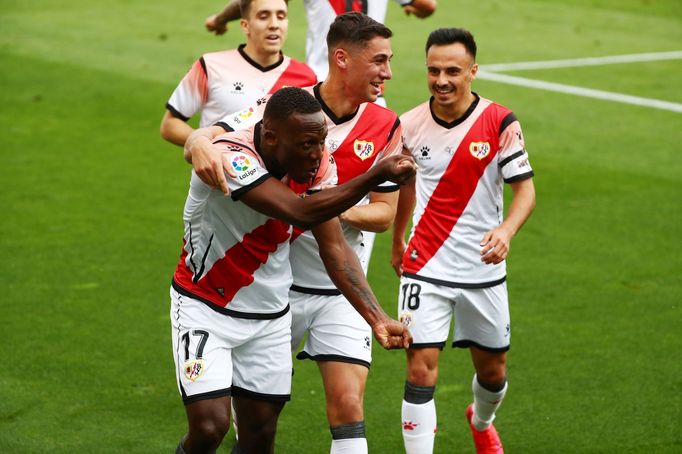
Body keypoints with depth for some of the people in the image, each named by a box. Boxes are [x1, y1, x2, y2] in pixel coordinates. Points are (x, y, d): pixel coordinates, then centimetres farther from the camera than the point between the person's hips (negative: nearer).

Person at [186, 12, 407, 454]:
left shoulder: (386, 127, -4)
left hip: (342, 291, 1)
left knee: (347, 402, -9)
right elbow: (208, 135, -20)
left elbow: (385, 211, 1)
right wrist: (201, 145, -45)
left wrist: (340, 208, -21)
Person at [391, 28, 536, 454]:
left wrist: (506, 230, -33)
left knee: (493, 370, 16)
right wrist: (397, 242, 25)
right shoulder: (409, 125, -3)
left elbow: (525, 189, -13)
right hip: (425, 269, 0)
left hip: (483, 270, 0)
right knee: (421, 372, -12)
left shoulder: (500, 123, -11)